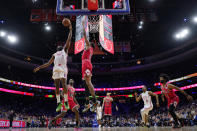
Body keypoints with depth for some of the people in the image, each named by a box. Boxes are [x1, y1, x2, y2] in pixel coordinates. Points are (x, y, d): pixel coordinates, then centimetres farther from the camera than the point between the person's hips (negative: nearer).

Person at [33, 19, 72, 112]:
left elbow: (69, 39, 14)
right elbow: (48, 63, 28)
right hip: (56, 69, 4)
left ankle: (66, 101, -9)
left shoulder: (65, 50, 21)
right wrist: (39, 67, 22)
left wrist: (70, 29, 12)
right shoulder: (54, 55, 30)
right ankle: (58, 103, 0)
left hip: (63, 68, -4)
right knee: (57, 86, -2)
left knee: (64, 84, -15)